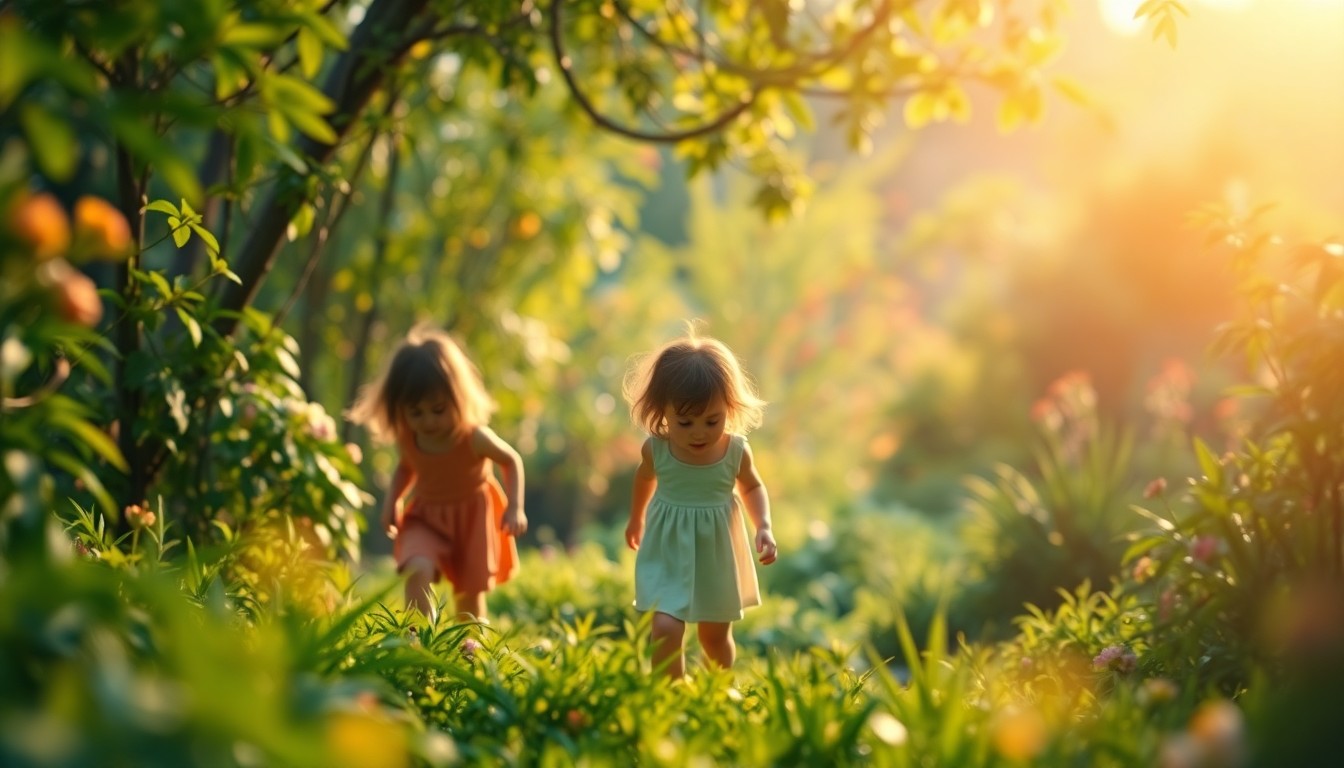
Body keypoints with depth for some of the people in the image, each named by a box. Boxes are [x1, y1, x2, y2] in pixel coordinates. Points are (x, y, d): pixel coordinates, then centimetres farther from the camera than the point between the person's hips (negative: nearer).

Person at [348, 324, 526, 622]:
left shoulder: (474, 438, -25)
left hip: (472, 518, -2)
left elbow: (512, 461, -10)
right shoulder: (407, 439, -15)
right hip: (427, 517, 2)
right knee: (417, 571, -27)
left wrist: (514, 507, -18)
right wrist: (393, 500, -7)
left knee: (470, 595, 11)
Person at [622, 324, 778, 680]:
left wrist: (764, 527, -9)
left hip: (716, 557, 1)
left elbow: (752, 487, 7)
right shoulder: (656, 449, -16)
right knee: (666, 629, -18)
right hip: (667, 556, -1)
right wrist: (636, 518, 25)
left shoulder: (736, 452, -17)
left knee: (715, 637, 17)